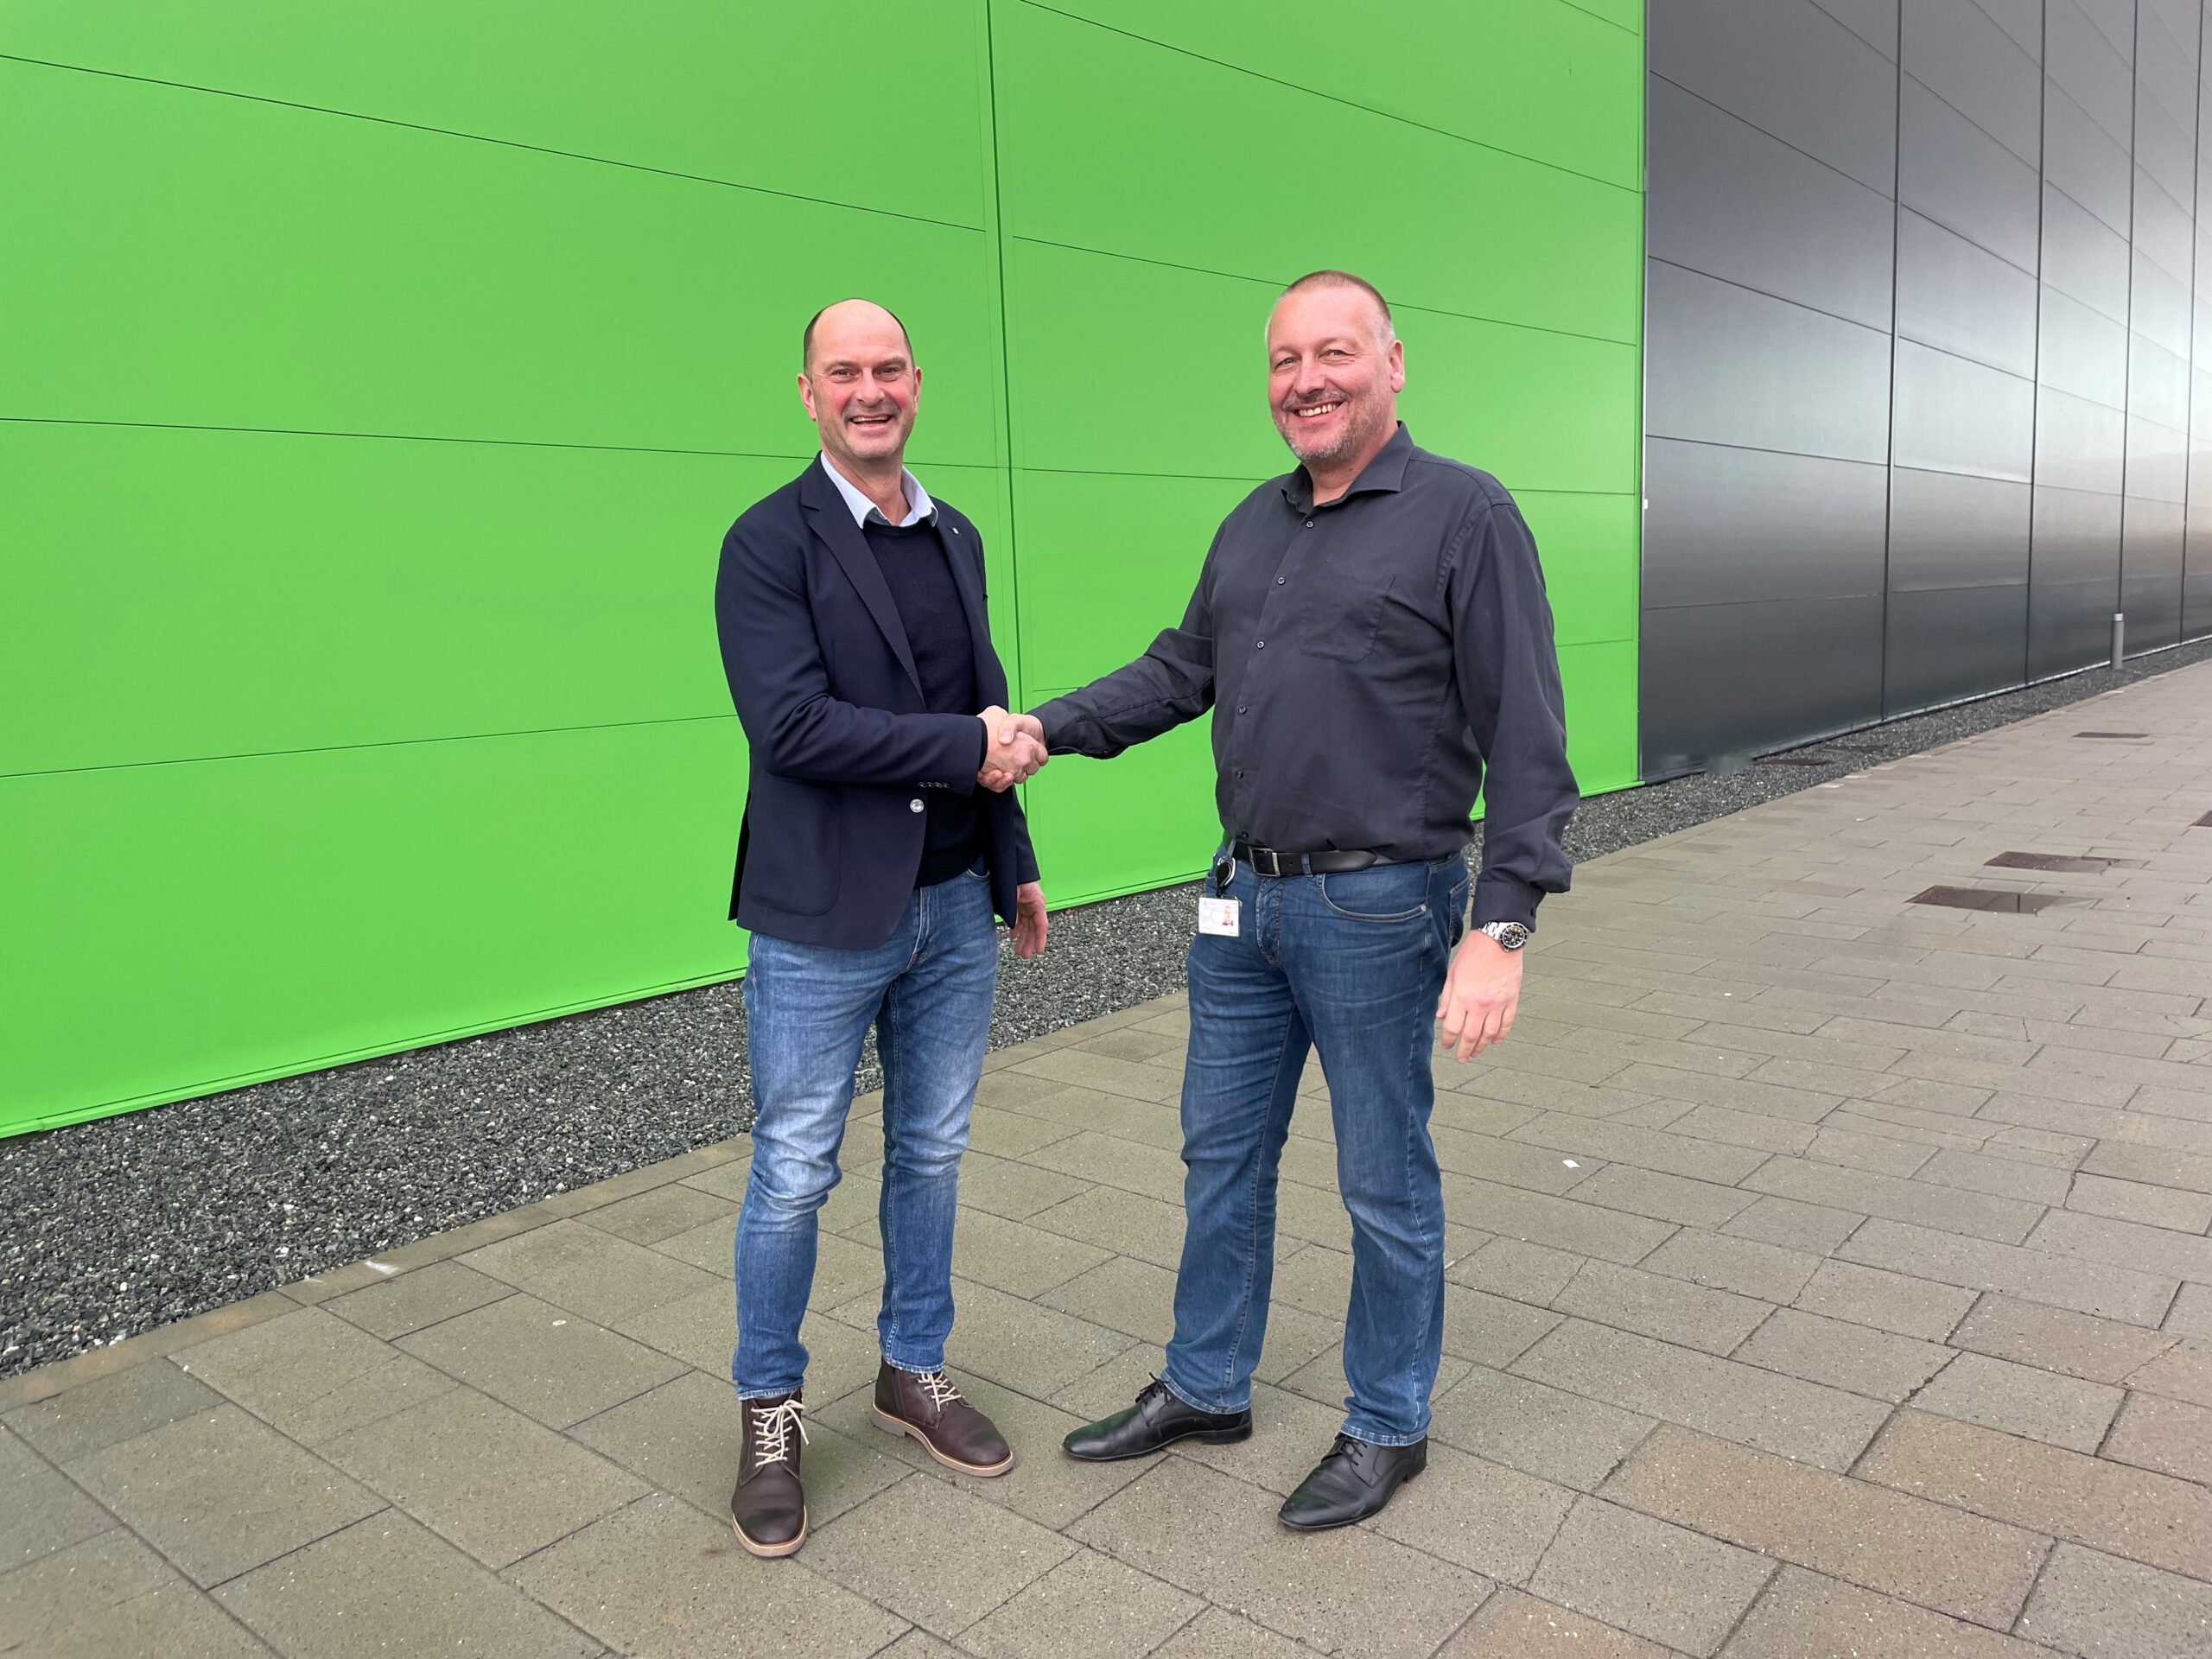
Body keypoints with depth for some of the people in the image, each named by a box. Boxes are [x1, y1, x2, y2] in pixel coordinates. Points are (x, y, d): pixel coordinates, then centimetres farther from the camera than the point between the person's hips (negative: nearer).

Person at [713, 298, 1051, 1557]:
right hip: (824, 920, -6)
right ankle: (772, 1412, 26)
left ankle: (916, 1370, 35)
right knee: (793, 1179, 5)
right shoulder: (771, 543, -9)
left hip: (954, 907, 6)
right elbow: (792, 723, -20)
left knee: (933, 1156, 16)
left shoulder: (956, 539, 12)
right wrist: (967, 747, -17)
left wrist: (1016, 865, 17)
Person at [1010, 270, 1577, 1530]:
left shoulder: (1464, 514, -10)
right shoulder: (1255, 525, 11)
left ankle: (1390, 1426, 30)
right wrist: (1048, 727, 2)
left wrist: (1502, 925, -19)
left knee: (1386, 1187, 9)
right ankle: (1207, 1387, 37)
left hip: (1380, 911, -6)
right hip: (1247, 900, 7)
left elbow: (1526, 737, -14)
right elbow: (1182, 667, 16)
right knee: (1223, 1155, 17)